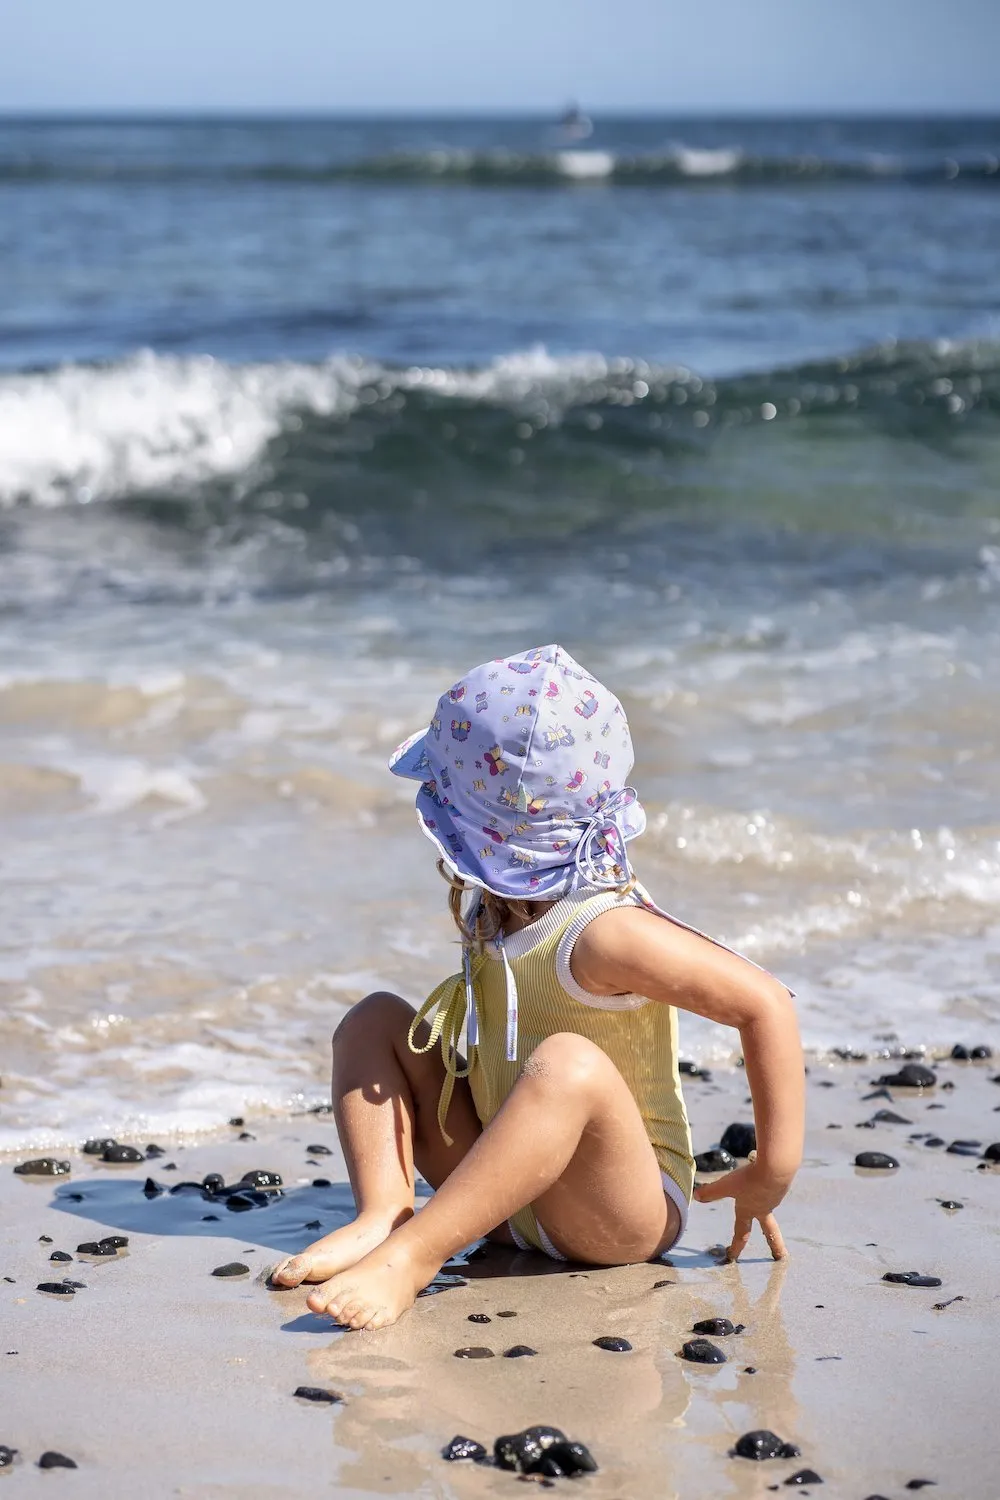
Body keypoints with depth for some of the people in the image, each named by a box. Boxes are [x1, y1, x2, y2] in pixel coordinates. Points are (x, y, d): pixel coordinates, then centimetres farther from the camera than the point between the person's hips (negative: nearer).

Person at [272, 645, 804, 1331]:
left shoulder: (605, 931, -22)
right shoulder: (489, 907, 2)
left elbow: (767, 1003, -24)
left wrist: (773, 1173, -19)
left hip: (623, 1210, -9)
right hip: (513, 1192, 9)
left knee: (568, 1063, -38)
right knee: (375, 1022, 5)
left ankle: (413, 1254, -39)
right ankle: (381, 1214, -18)